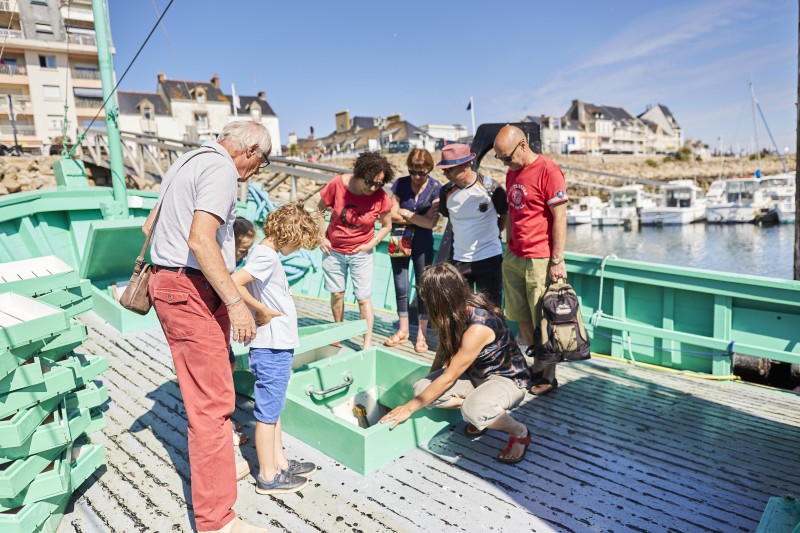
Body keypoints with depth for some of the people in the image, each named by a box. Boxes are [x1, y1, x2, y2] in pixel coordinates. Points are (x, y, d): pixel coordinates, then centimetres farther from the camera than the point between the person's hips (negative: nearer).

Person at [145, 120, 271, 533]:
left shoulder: (188, 161, 17)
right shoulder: (222, 169, -14)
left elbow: (150, 225, 24)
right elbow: (200, 240, -27)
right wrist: (236, 303, -25)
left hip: (169, 282, 11)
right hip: (191, 292, -11)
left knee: (210, 388, 22)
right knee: (212, 401, -6)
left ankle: (219, 464, 40)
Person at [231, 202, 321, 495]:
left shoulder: (264, 253, 10)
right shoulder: (267, 256, -19)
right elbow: (233, 283, -31)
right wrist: (262, 310, -21)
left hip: (276, 346, 10)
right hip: (272, 348, -10)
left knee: (274, 407, 19)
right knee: (268, 411, 3)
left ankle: (280, 461, 34)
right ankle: (268, 477, 17)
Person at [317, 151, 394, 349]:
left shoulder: (380, 197, -17)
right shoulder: (338, 184, -16)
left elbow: (387, 225, -1)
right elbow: (320, 210, -1)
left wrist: (372, 243, -14)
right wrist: (321, 237, -6)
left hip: (361, 254, -1)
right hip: (333, 250, 1)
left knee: (363, 298, -1)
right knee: (336, 293, 12)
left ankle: (368, 343, 7)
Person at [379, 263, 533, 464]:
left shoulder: (478, 327, -33)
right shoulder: (459, 310, -10)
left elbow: (448, 378, -26)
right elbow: (445, 347, 6)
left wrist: (409, 408, -19)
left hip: (508, 379, -8)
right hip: (476, 375, 8)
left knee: (473, 410, -40)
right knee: (422, 388, -15)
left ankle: (520, 433, -10)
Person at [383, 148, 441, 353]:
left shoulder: (436, 189, -9)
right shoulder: (400, 184, -5)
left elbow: (431, 223, -15)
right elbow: (392, 214, -10)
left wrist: (406, 214, -11)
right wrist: (419, 218, -13)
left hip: (422, 245, -1)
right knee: (401, 287, 9)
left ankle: (421, 334, 16)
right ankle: (403, 330, 24)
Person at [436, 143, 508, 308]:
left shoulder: (491, 188, -13)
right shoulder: (446, 191, -4)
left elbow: (505, 215, 5)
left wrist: (492, 233, 7)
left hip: (489, 258, -3)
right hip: (459, 259, 3)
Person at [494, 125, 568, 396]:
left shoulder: (548, 170, -12)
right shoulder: (512, 173, 13)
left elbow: (559, 217, -14)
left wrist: (557, 260, -16)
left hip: (540, 260, -8)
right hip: (513, 258, 8)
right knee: (522, 317, 14)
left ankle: (548, 377, 16)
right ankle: (536, 366, 29)